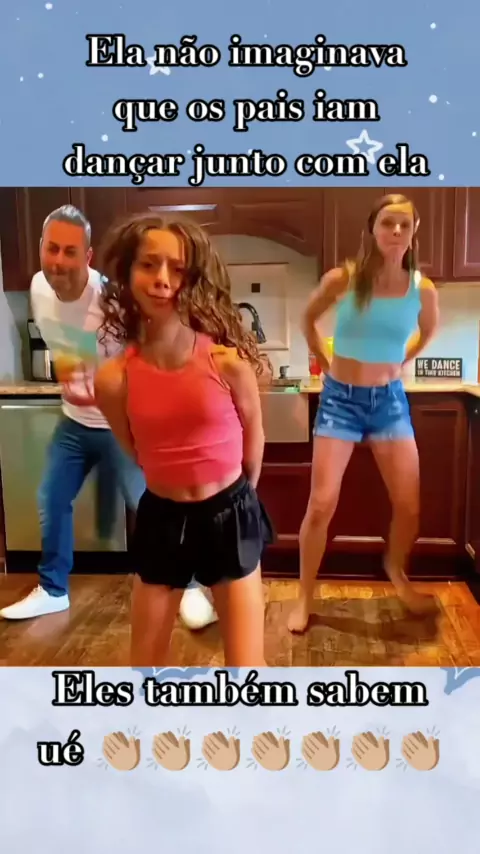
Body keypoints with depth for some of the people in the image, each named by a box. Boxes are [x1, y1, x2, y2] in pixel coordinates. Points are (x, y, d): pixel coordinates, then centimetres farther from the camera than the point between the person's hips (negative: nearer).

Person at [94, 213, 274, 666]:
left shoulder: (228, 361, -18)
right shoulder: (113, 378, -13)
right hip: (162, 519, 2)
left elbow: (254, 438, 0)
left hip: (229, 515, -2)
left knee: (245, 669, 6)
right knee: (145, 664, 17)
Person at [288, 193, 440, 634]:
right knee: (322, 504, -6)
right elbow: (309, 320, 7)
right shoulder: (342, 279, -13)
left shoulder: (423, 290, -6)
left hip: (390, 399, 3)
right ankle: (305, 598, 13)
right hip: (341, 397, -2)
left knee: (409, 506, 5)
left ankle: (396, 569, 38)